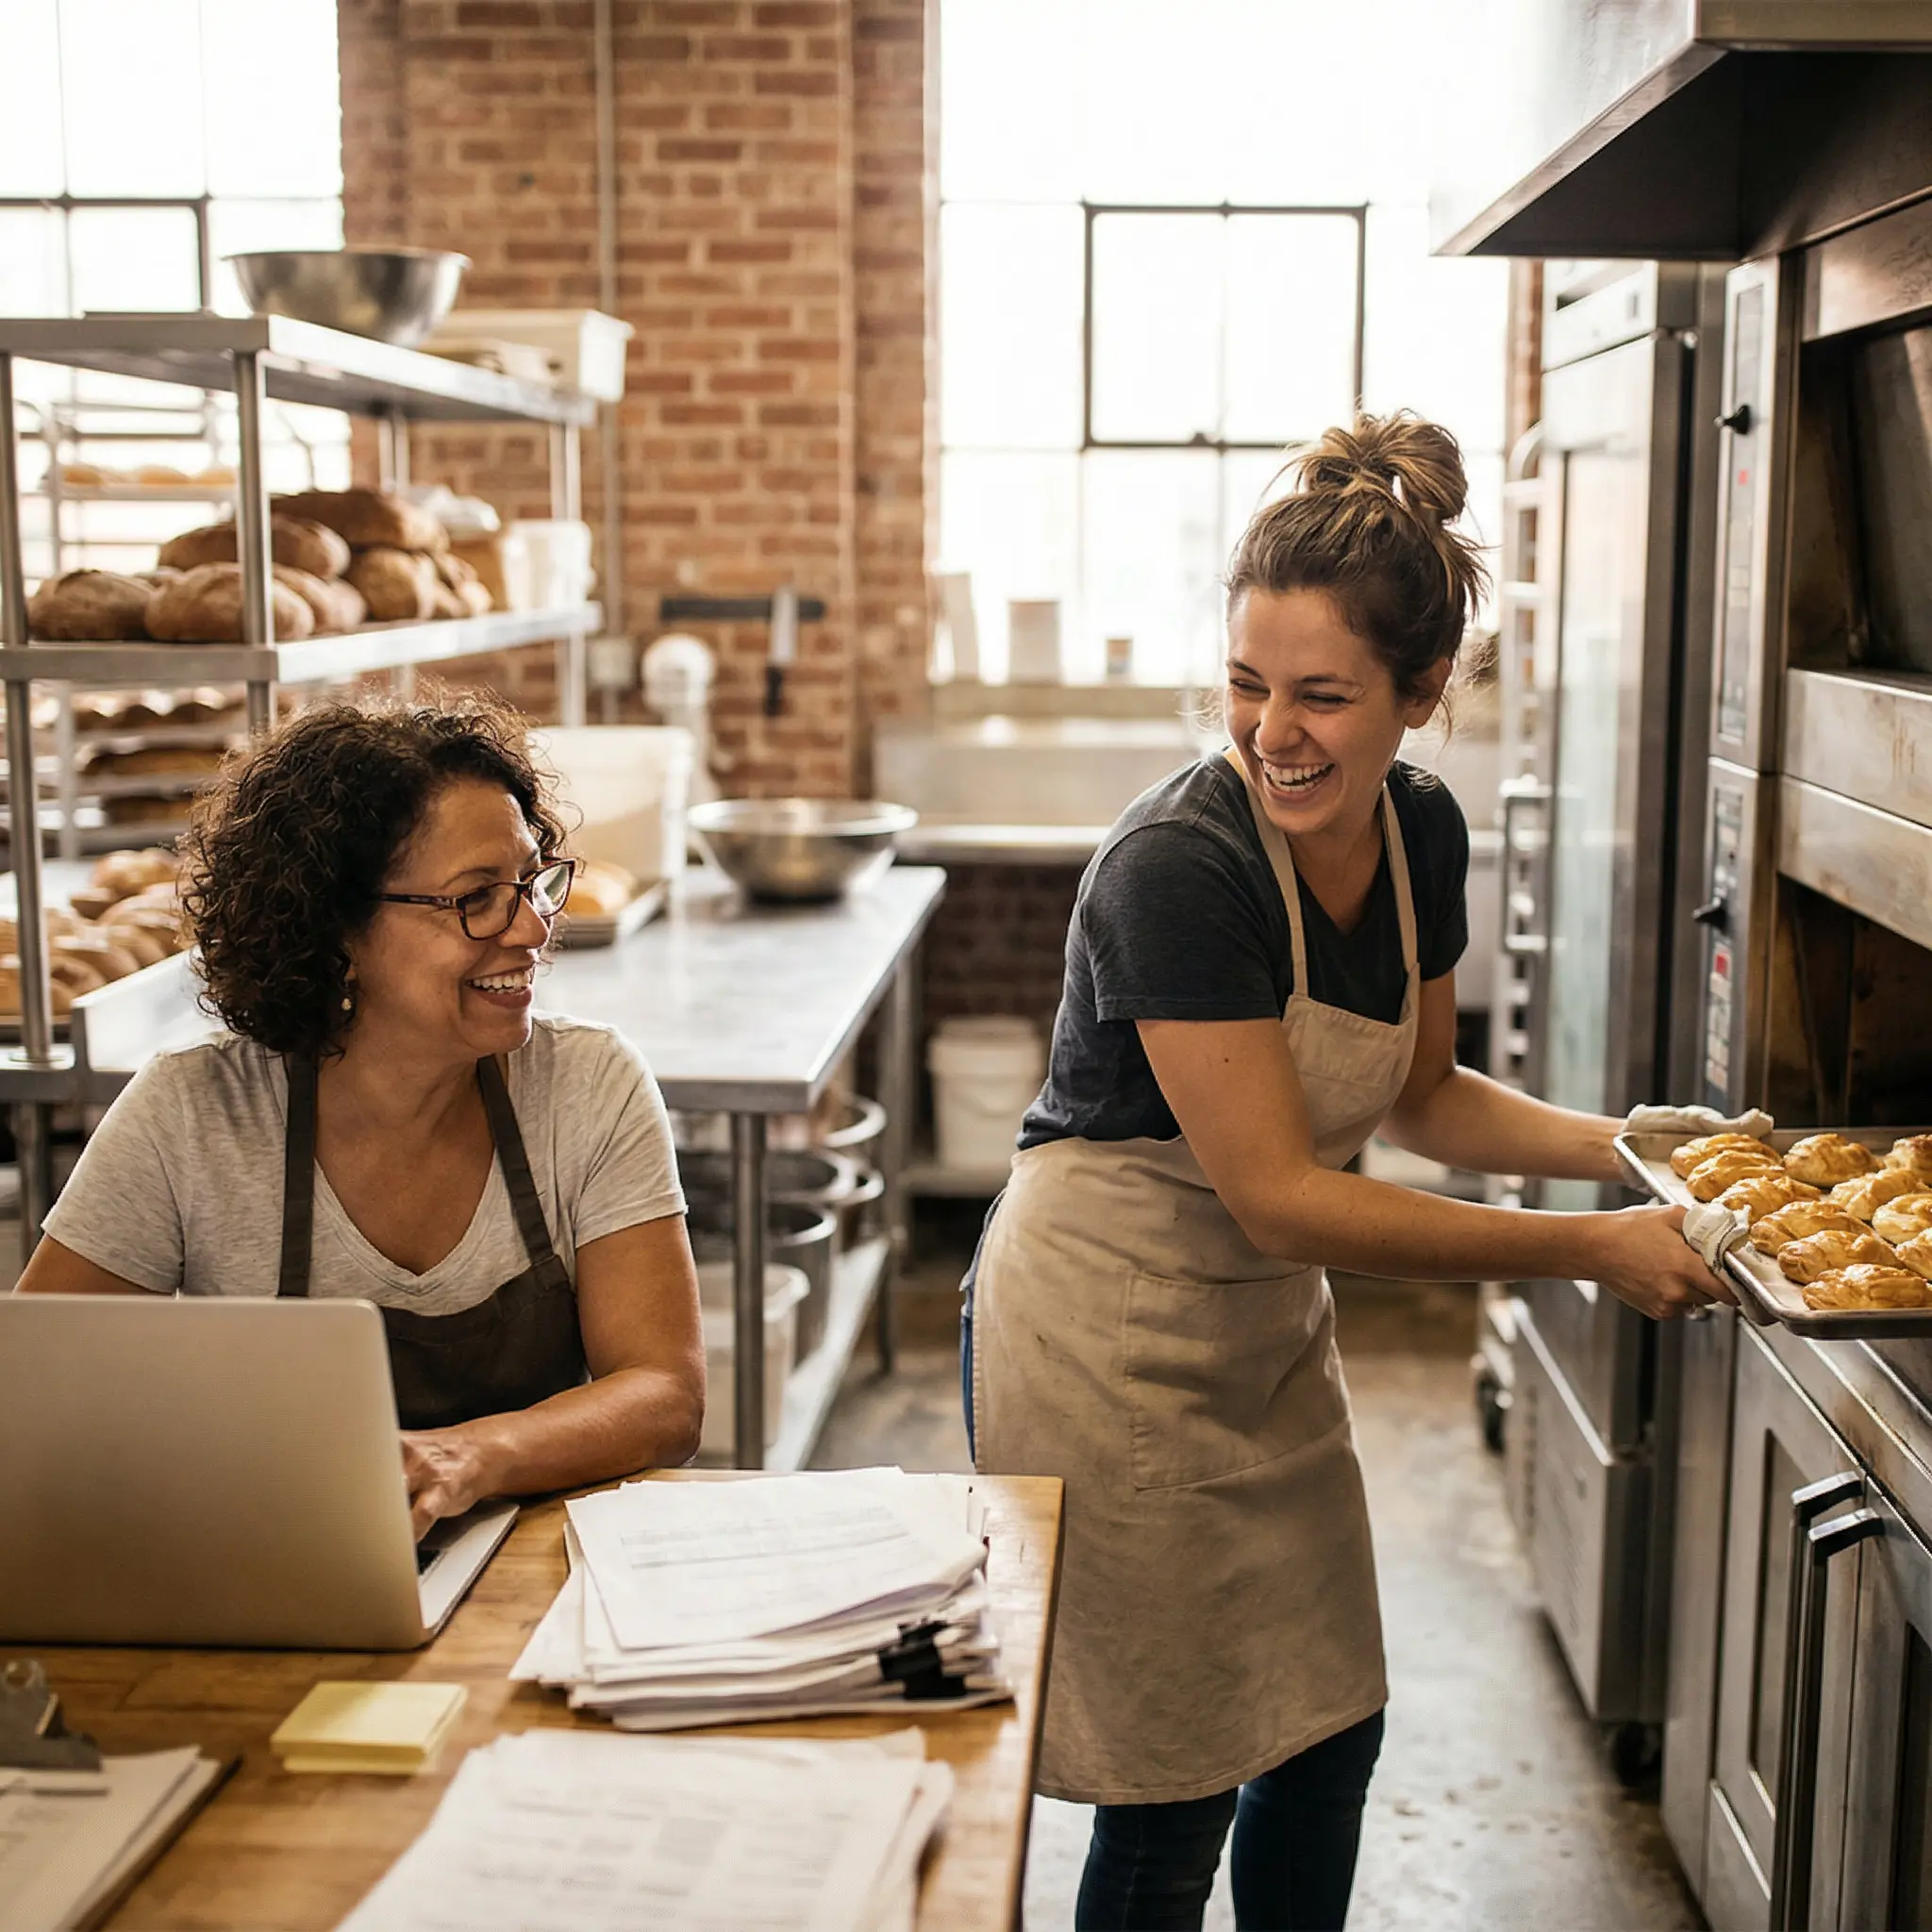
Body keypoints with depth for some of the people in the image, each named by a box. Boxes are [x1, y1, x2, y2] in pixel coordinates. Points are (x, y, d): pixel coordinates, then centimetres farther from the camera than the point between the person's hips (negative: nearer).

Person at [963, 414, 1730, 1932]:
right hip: (1108, 1340, -7)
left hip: (1269, 1336, 8)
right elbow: (1278, 1194, -27)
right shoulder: (1178, 867, -28)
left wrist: (1628, 1146, -4)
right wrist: (1591, 1250, -24)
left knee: (1328, 1736, 20)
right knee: (1174, 1791, 7)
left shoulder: (1423, 835, -5)